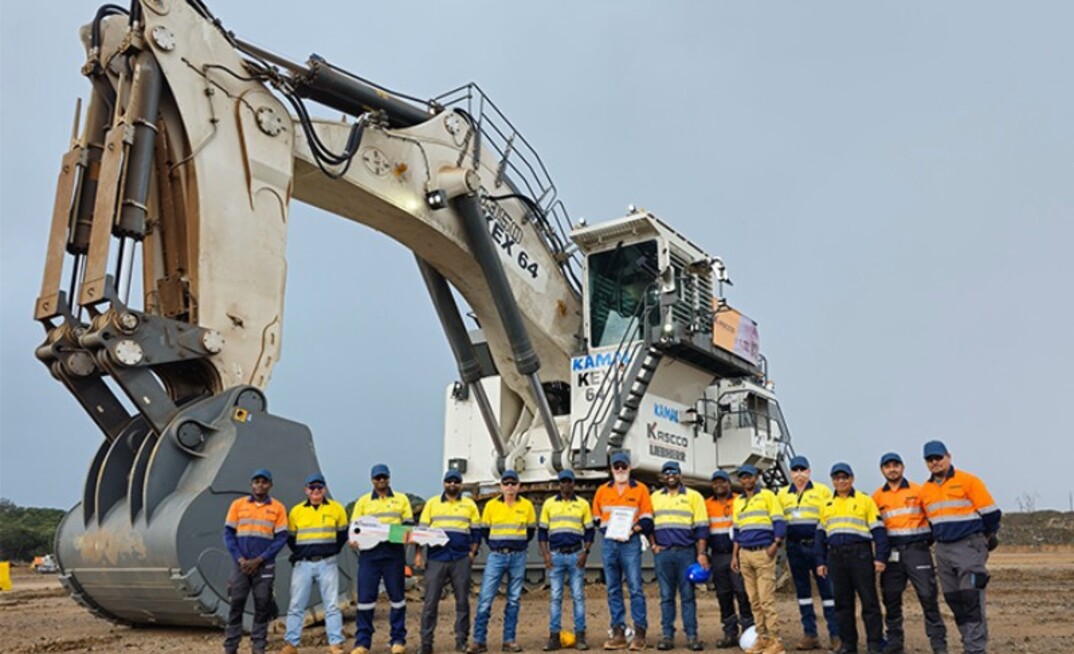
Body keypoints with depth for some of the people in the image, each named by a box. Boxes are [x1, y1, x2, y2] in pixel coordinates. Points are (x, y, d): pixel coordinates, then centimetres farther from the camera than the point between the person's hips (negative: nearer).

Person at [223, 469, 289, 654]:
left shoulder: (278, 507, 3)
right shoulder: (238, 504, 7)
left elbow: (281, 538, 0)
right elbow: (228, 534, 5)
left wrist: (259, 560, -9)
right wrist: (240, 559, -7)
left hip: (265, 566, -1)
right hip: (241, 564, 1)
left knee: (262, 607, 1)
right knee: (236, 605, 1)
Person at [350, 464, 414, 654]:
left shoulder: (401, 499, 12)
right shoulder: (363, 501, 13)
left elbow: (409, 524, 11)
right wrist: (353, 540, -10)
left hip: (394, 553, 0)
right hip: (369, 553, 0)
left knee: (397, 597, 5)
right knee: (365, 598, -2)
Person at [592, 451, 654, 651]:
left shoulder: (640, 489, 5)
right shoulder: (602, 490, 13)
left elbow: (647, 518, 3)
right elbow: (596, 517, 18)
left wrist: (635, 528, -13)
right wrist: (606, 529, 1)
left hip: (630, 542, -3)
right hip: (608, 543, 3)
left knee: (635, 588, -6)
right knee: (613, 589, 6)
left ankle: (640, 632, -1)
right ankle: (618, 632, 12)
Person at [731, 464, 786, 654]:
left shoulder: (767, 495, 1)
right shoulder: (738, 501, 17)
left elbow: (779, 521, -4)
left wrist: (775, 544, -16)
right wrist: (734, 555, 15)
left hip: (763, 553, -5)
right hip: (745, 554, 6)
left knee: (766, 599, -9)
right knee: (754, 601, 6)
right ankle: (762, 638, 12)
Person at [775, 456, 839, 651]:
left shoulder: (822, 491, 1)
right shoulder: (782, 494, 11)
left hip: (816, 545, -4)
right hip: (795, 547, 4)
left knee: (826, 589, -4)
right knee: (802, 591, 8)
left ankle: (836, 635, 3)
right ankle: (810, 635, 15)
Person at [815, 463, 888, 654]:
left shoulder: (865, 501, 3)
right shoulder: (826, 506, 16)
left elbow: (878, 530, -1)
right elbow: (821, 535, 17)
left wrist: (880, 557, -9)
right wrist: (820, 561, 12)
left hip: (860, 554, -4)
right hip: (835, 556, 4)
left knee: (869, 600, -2)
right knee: (842, 602, 8)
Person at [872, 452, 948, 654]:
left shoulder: (918, 491, 2)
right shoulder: (877, 497, 8)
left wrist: (929, 539, 1)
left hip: (917, 550, -2)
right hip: (891, 553, 2)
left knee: (928, 596, -5)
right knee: (891, 598, 5)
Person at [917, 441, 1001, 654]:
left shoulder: (968, 481, -6)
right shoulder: (925, 490, 11)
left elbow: (990, 512, -3)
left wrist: (986, 536, 9)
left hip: (969, 546, -6)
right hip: (942, 549, 6)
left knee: (972, 600, -9)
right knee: (954, 601, 9)